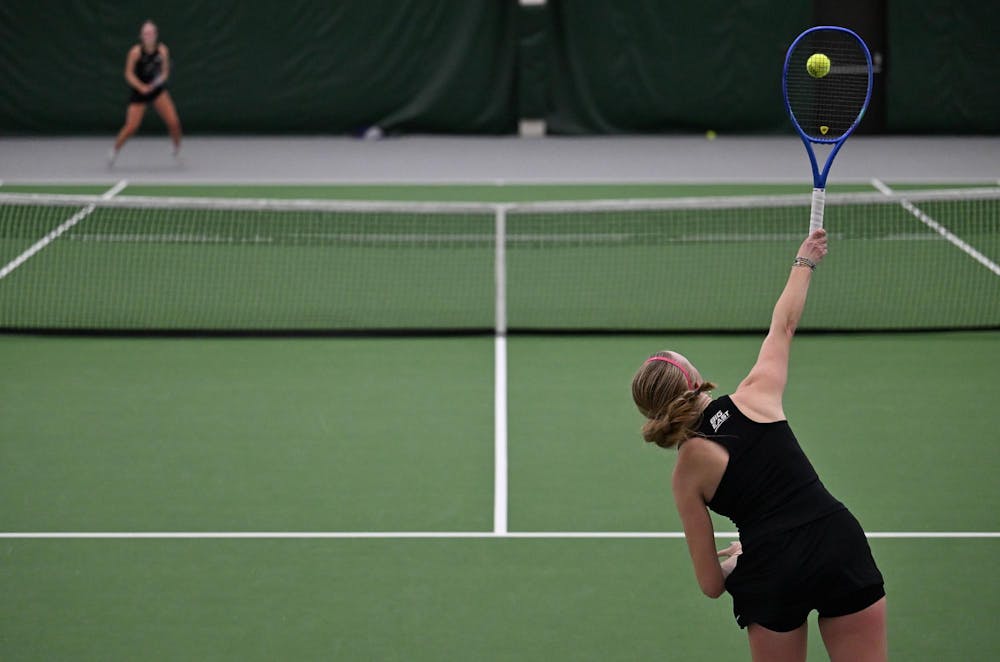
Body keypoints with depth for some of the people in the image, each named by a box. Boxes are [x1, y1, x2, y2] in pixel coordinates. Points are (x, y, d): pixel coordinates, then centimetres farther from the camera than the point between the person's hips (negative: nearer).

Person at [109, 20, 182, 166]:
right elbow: (129, 74, -9)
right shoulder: (136, 51, -14)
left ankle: (178, 150, 17)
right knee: (131, 127, -10)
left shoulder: (162, 50, -5)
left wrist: (162, 78, -18)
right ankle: (114, 151, 15)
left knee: (173, 122, -9)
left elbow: (165, 70, 5)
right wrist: (141, 87, -23)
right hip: (139, 92, -3)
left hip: (158, 89, 3)